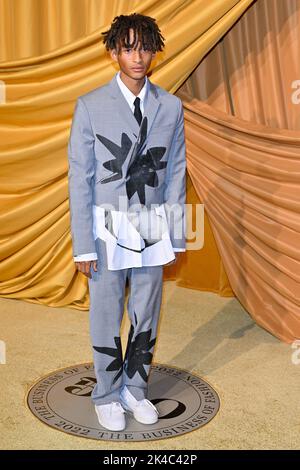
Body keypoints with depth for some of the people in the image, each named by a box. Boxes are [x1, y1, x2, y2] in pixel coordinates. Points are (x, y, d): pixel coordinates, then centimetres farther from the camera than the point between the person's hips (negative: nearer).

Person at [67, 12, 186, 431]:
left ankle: (135, 390, 34)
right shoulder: (91, 106, -7)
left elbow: (176, 173, 5)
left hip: (153, 227, 3)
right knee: (107, 318, 8)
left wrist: (176, 237, 5)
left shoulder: (170, 106, 1)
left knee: (147, 316, 13)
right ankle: (107, 396, 30)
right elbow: (79, 178, -6)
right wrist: (83, 245, -8)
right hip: (109, 227, -2)